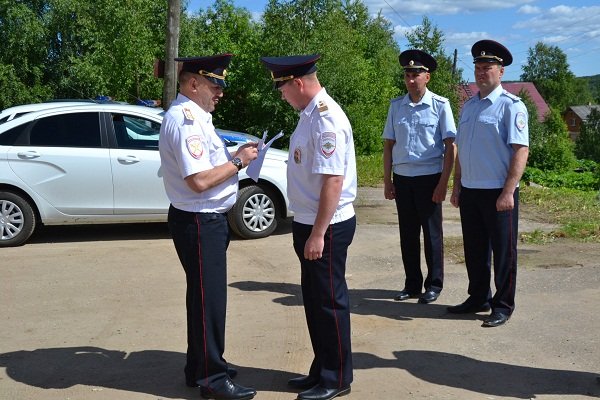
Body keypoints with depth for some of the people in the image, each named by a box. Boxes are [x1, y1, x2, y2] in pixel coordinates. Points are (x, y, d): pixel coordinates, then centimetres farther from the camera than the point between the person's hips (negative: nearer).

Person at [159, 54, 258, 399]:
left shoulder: (194, 116, 13)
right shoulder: (185, 119, -19)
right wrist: (238, 162, -16)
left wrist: (234, 154, 8)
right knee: (209, 297, 0)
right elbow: (198, 180, -26)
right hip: (199, 223, -10)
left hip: (208, 220, 10)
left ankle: (201, 366, 33)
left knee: (204, 295, 19)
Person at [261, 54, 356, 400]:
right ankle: (321, 371, 33)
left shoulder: (326, 119, -20)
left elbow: (333, 180, -25)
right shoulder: (310, 114, 10)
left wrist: (318, 233, -23)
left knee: (330, 303, 4)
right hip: (310, 223, 10)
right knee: (314, 301, 18)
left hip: (327, 227, -10)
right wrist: (309, 229, 14)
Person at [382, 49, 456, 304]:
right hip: (402, 178, 4)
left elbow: (450, 146, -5)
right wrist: (387, 181, 5)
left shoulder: (440, 105, -4)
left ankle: (434, 285, 18)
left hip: (429, 178, -4)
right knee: (408, 234, 10)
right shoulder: (396, 106, 7)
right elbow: (388, 144, 10)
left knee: (432, 233, 6)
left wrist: (443, 183, -11)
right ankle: (412, 284, 22)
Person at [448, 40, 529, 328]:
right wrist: (457, 186, 15)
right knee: (474, 249, 15)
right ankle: (478, 298, 29)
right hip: (469, 192, 7)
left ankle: (503, 306, 17)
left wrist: (508, 192, -21)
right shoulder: (468, 106, 14)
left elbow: (521, 151, -15)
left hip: (498, 193, -7)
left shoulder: (511, 106, -8)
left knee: (503, 252, 4)